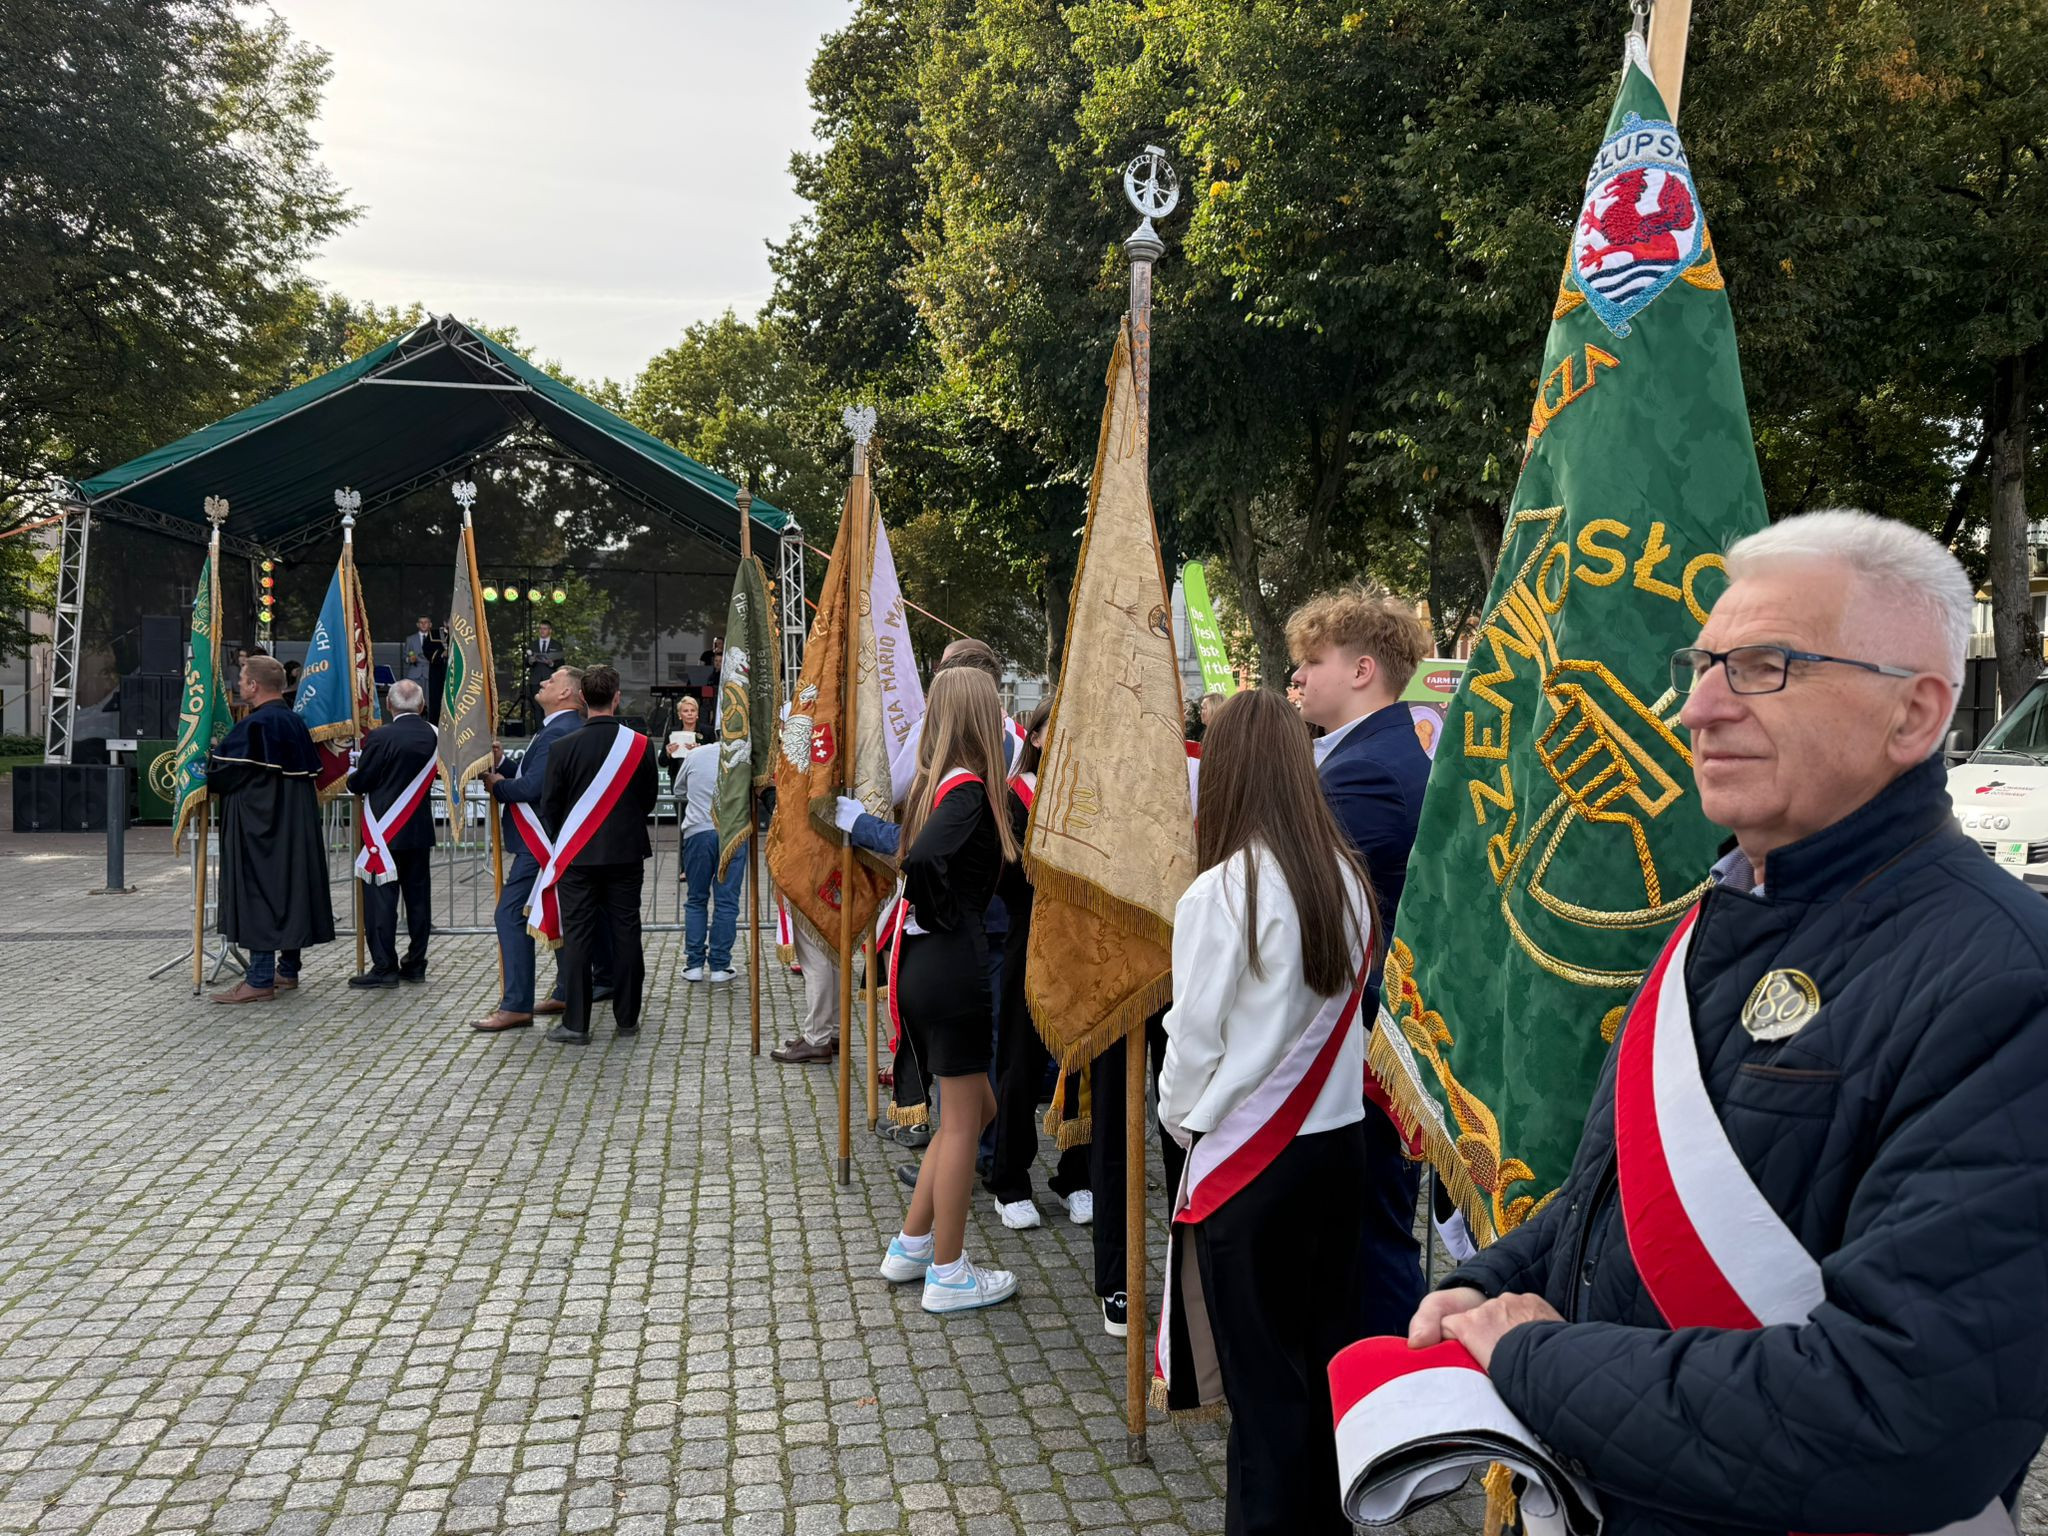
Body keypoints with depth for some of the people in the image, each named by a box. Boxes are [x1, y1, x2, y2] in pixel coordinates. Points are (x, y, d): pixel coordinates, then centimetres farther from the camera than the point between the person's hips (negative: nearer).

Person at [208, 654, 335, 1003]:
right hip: (297, 828, 9)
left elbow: (220, 773, -13)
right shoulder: (296, 723, 9)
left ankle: (260, 980, -5)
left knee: (259, 895, -6)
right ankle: (288, 970, 22)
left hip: (259, 827, -9)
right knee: (292, 888, 13)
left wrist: (207, 787, 8)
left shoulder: (253, 726, -17)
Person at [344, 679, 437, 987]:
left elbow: (359, 781, -9)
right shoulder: (433, 736, 1)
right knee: (418, 895, 10)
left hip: (385, 829, -5)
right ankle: (416, 963, 16)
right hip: (420, 829, 6)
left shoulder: (382, 738, -15)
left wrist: (354, 785, 12)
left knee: (380, 896, 0)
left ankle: (384, 967, 0)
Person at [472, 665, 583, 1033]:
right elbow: (530, 776, 16)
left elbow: (532, 787, -26)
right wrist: (502, 765, 1)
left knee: (511, 914, -9)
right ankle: (567, 994, 26)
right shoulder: (564, 728, 14)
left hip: (539, 840, -11)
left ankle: (516, 1005, -7)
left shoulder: (558, 733, -19)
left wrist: (498, 785, -9)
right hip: (551, 838, 11)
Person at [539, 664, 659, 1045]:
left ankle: (575, 1023, 4)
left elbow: (550, 806, -1)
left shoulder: (564, 747, -9)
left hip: (578, 856, -1)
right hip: (627, 854, 1)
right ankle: (627, 1017, 17)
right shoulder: (640, 745, -5)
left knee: (578, 937, 3)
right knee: (625, 933, 9)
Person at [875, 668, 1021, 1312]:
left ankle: (910, 1246, 27)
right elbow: (924, 859, -28)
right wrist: (945, 919, -15)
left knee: (975, 1107, 20)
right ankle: (948, 1274, 15)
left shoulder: (932, 784, 11)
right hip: (953, 967, -9)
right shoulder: (970, 790, -15)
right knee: (962, 1120, 4)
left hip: (918, 967, 9)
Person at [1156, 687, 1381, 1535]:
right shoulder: (1347, 878, -2)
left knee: (1264, 1374, 7)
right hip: (1338, 1141, 5)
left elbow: (1193, 1040, -11)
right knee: (1329, 1354, 17)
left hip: (1247, 1162, -5)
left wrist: (1178, 1116, 7)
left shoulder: (1220, 893, -18)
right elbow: (1348, 1011, 6)